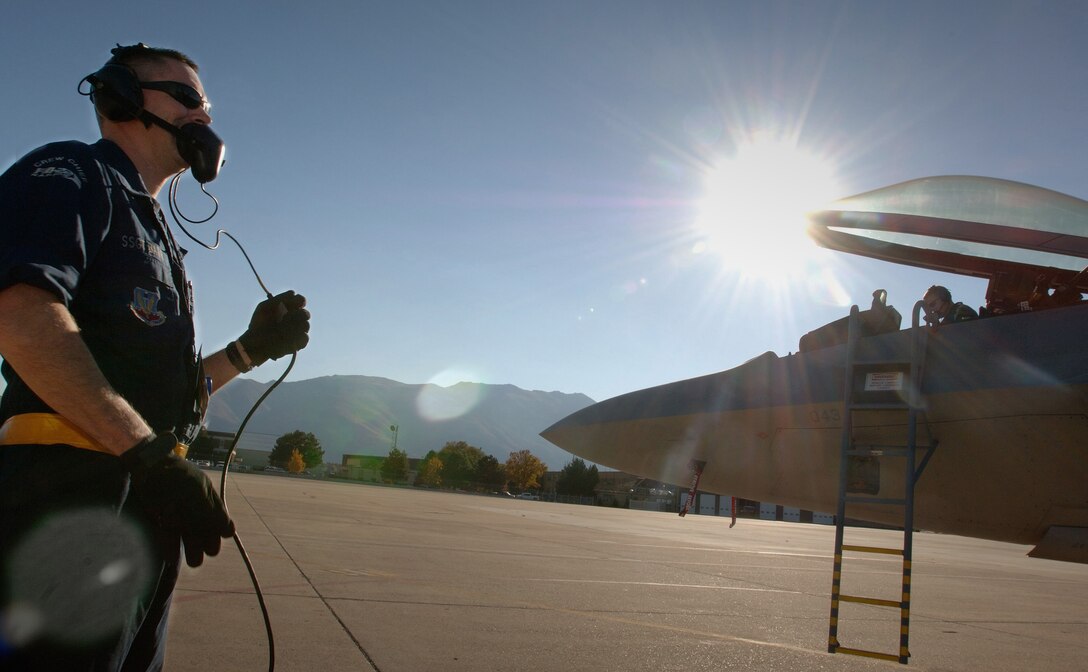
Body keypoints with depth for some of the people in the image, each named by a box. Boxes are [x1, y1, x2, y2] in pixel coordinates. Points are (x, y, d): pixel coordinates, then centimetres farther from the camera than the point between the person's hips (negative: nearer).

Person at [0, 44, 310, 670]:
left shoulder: (154, 231, 26)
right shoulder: (69, 174, 0)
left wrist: (252, 349, 10)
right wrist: (149, 453, -25)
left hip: (146, 517, 9)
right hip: (73, 493, -9)